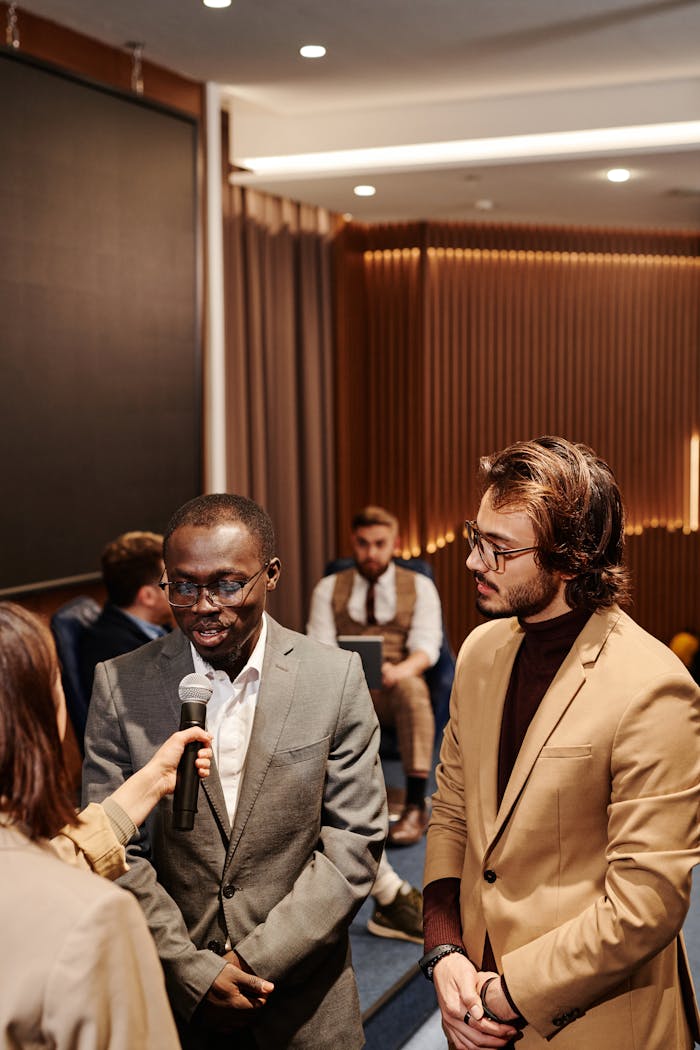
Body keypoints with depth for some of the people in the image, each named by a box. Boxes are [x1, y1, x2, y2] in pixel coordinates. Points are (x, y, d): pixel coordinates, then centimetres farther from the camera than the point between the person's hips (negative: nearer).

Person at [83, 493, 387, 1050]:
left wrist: (258, 960, -13)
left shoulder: (337, 677, -7)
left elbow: (354, 842, -7)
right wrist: (193, 972, -13)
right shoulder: (120, 685, -6)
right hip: (170, 998, 0)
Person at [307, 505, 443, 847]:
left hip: (396, 690, -1)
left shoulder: (420, 586, 11)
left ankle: (416, 806, -37)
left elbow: (426, 646, -3)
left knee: (411, 687, -38)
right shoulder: (329, 588, 15)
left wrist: (399, 671, -27)